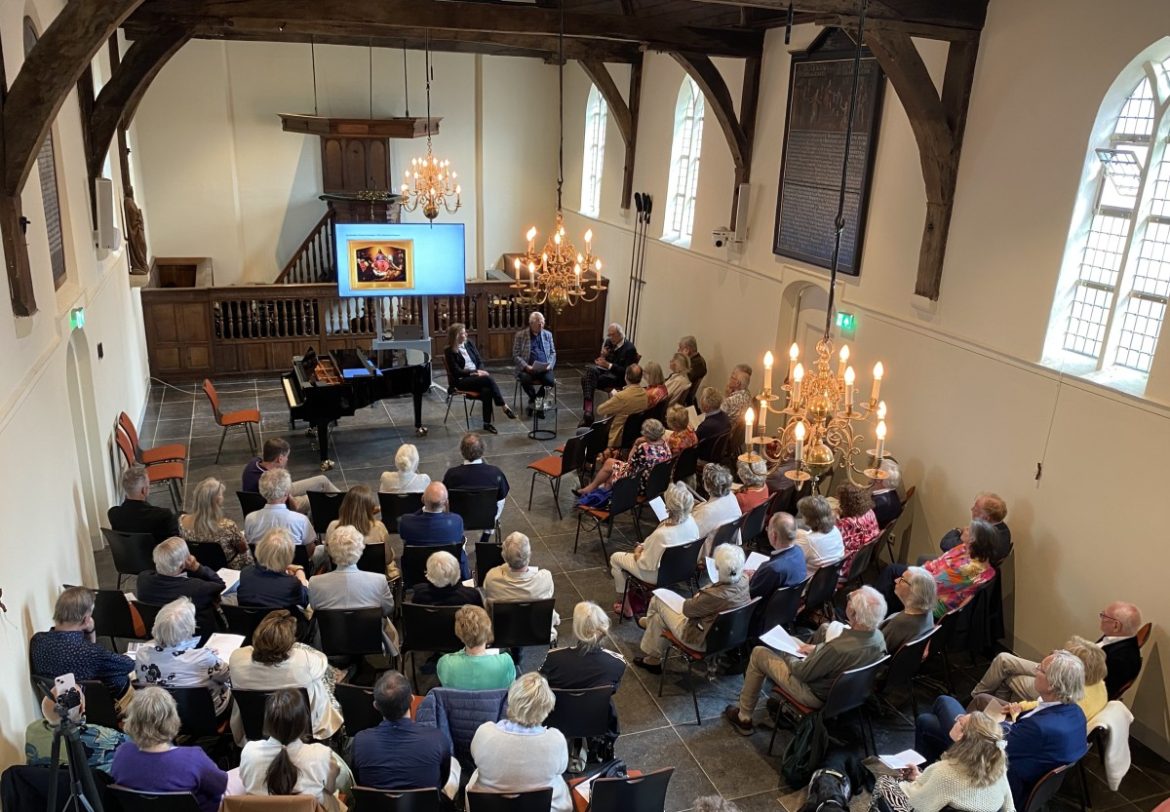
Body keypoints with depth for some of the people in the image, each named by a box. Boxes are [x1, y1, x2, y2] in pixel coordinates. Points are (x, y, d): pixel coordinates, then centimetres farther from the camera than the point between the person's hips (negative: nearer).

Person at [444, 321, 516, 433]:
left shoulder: (469, 344, 12)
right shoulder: (449, 351, -5)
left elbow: (479, 362, 12)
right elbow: (457, 372, -11)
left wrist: (480, 372, -10)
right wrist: (475, 372, -17)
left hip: (476, 376, 5)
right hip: (461, 381, -5)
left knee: (486, 390, -31)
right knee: (489, 379, -31)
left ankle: (487, 423, -29)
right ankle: (504, 407, -25)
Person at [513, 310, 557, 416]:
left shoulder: (548, 334, 14)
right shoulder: (520, 335, 3)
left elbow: (553, 353, 14)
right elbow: (515, 355, -1)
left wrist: (550, 365, -6)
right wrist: (526, 366, -16)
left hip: (544, 368, 2)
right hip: (528, 368, -2)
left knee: (549, 379, -30)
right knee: (525, 380, -35)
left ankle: (535, 400, -4)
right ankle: (535, 400, -4)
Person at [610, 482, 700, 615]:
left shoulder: (661, 534, -40)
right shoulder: (691, 521, -19)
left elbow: (646, 564, -25)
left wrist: (637, 554, -3)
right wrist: (645, 546, 5)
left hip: (658, 575, -6)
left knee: (615, 558, 15)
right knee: (641, 547, 31)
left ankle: (621, 603, 30)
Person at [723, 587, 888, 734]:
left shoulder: (837, 648, -39)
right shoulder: (878, 636, -17)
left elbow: (803, 673, -22)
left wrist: (786, 657, -4)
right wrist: (817, 649, 3)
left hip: (816, 697, -7)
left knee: (759, 653, 6)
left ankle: (743, 718, 23)